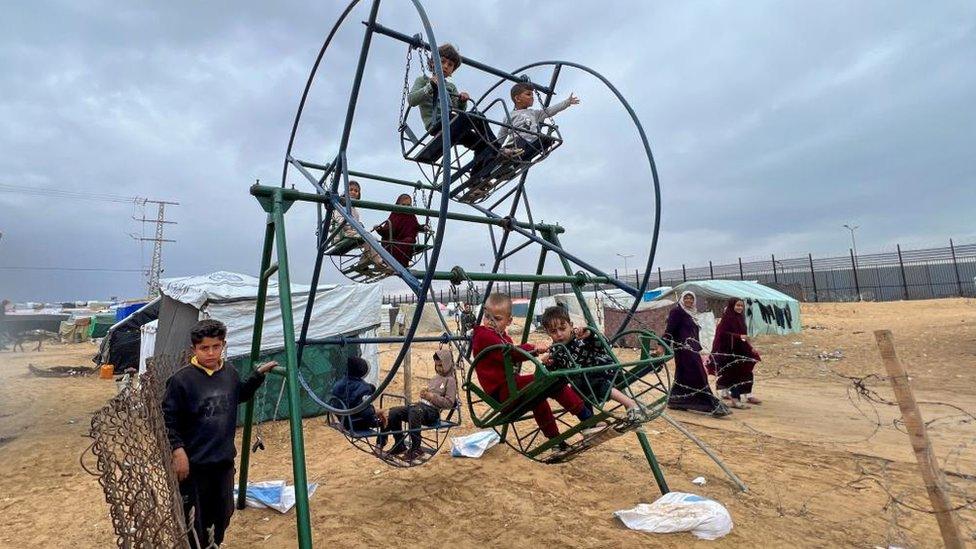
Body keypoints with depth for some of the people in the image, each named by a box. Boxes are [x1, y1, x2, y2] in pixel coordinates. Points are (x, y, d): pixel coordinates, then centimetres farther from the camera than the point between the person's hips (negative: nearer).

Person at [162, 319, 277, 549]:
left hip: (224, 460, 6)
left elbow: (241, 395, 19)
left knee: (222, 513, 21)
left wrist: (259, 374, 10)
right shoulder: (182, 379, -17)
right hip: (194, 463, -5)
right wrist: (178, 450, -18)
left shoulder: (230, 372, -1)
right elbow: (167, 419, -12)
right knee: (194, 519, 6)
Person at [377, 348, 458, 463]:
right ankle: (399, 445, 4)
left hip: (432, 411, -8)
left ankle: (416, 449, -25)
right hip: (421, 405, 8)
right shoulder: (435, 378, 24)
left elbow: (449, 403, -10)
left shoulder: (450, 380, -1)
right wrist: (424, 393, 7)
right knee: (393, 412, -10)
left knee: (414, 411, -39)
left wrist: (432, 396, -14)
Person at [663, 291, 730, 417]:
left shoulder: (691, 314, 19)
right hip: (683, 348, -9)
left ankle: (675, 401, 19)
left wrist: (698, 349, 26)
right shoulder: (677, 312, -6)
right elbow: (669, 329, -14)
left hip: (692, 349, 9)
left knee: (683, 375, 11)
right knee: (697, 375, -11)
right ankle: (713, 406, -12)